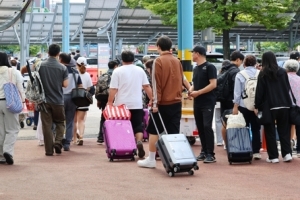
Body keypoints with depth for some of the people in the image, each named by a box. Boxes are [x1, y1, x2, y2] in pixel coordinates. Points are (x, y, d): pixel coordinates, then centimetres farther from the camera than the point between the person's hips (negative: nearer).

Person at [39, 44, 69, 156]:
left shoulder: (40, 66, -3)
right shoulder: (62, 67, -6)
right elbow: (65, 84, -6)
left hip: (44, 99, 1)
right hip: (58, 100, -1)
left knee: (47, 125, 4)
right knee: (60, 123, 16)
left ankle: (49, 150, 4)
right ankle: (58, 142, -5)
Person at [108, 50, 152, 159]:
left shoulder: (117, 71, -3)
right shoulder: (140, 70, 7)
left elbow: (113, 89, -8)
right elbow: (147, 86, 7)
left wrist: (109, 103, -4)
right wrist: (152, 99, 15)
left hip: (122, 105, -1)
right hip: (137, 105, 2)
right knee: (138, 126, 6)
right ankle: (139, 141, -20)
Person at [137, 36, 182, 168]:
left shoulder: (158, 61, -9)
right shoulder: (177, 61, 8)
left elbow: (156, 83, -12)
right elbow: (180, 81, 13)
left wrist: (155, 102, -11)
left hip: (163, 103, -5)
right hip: (176, 102, 5)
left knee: (154, 131, 7)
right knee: (173, 132, 6)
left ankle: (151, 160, 10)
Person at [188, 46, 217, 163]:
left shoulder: (209, 67, -8)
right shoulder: (196, 68, 16)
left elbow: (213, 84, -15)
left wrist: (198, 92, -17)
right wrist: (191, 90, 1)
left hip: (208, 102, -8)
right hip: (197, 103, 8)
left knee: (207, 126, -13)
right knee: (200, 127, 8)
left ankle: (210, 154, -11)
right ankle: (204, 151, 16)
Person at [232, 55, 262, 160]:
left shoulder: (240, 75, -5)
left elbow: (237, 92, -5)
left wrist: (235, 106, 0)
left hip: (244, 106, -1)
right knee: (256, 129, 8)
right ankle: (256, 152, 5)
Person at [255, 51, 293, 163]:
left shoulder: (263, 74, -6)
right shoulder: (282, 72, 5)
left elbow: (259, 91, -6)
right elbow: (288, 88, 11)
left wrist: (257, 106, -1)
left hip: (269, 106, -3)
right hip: (284, 105, 3)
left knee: (270, 132, 3)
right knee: (284, 130, 11)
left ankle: (273, 156, 0)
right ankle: (287, 153, 1)